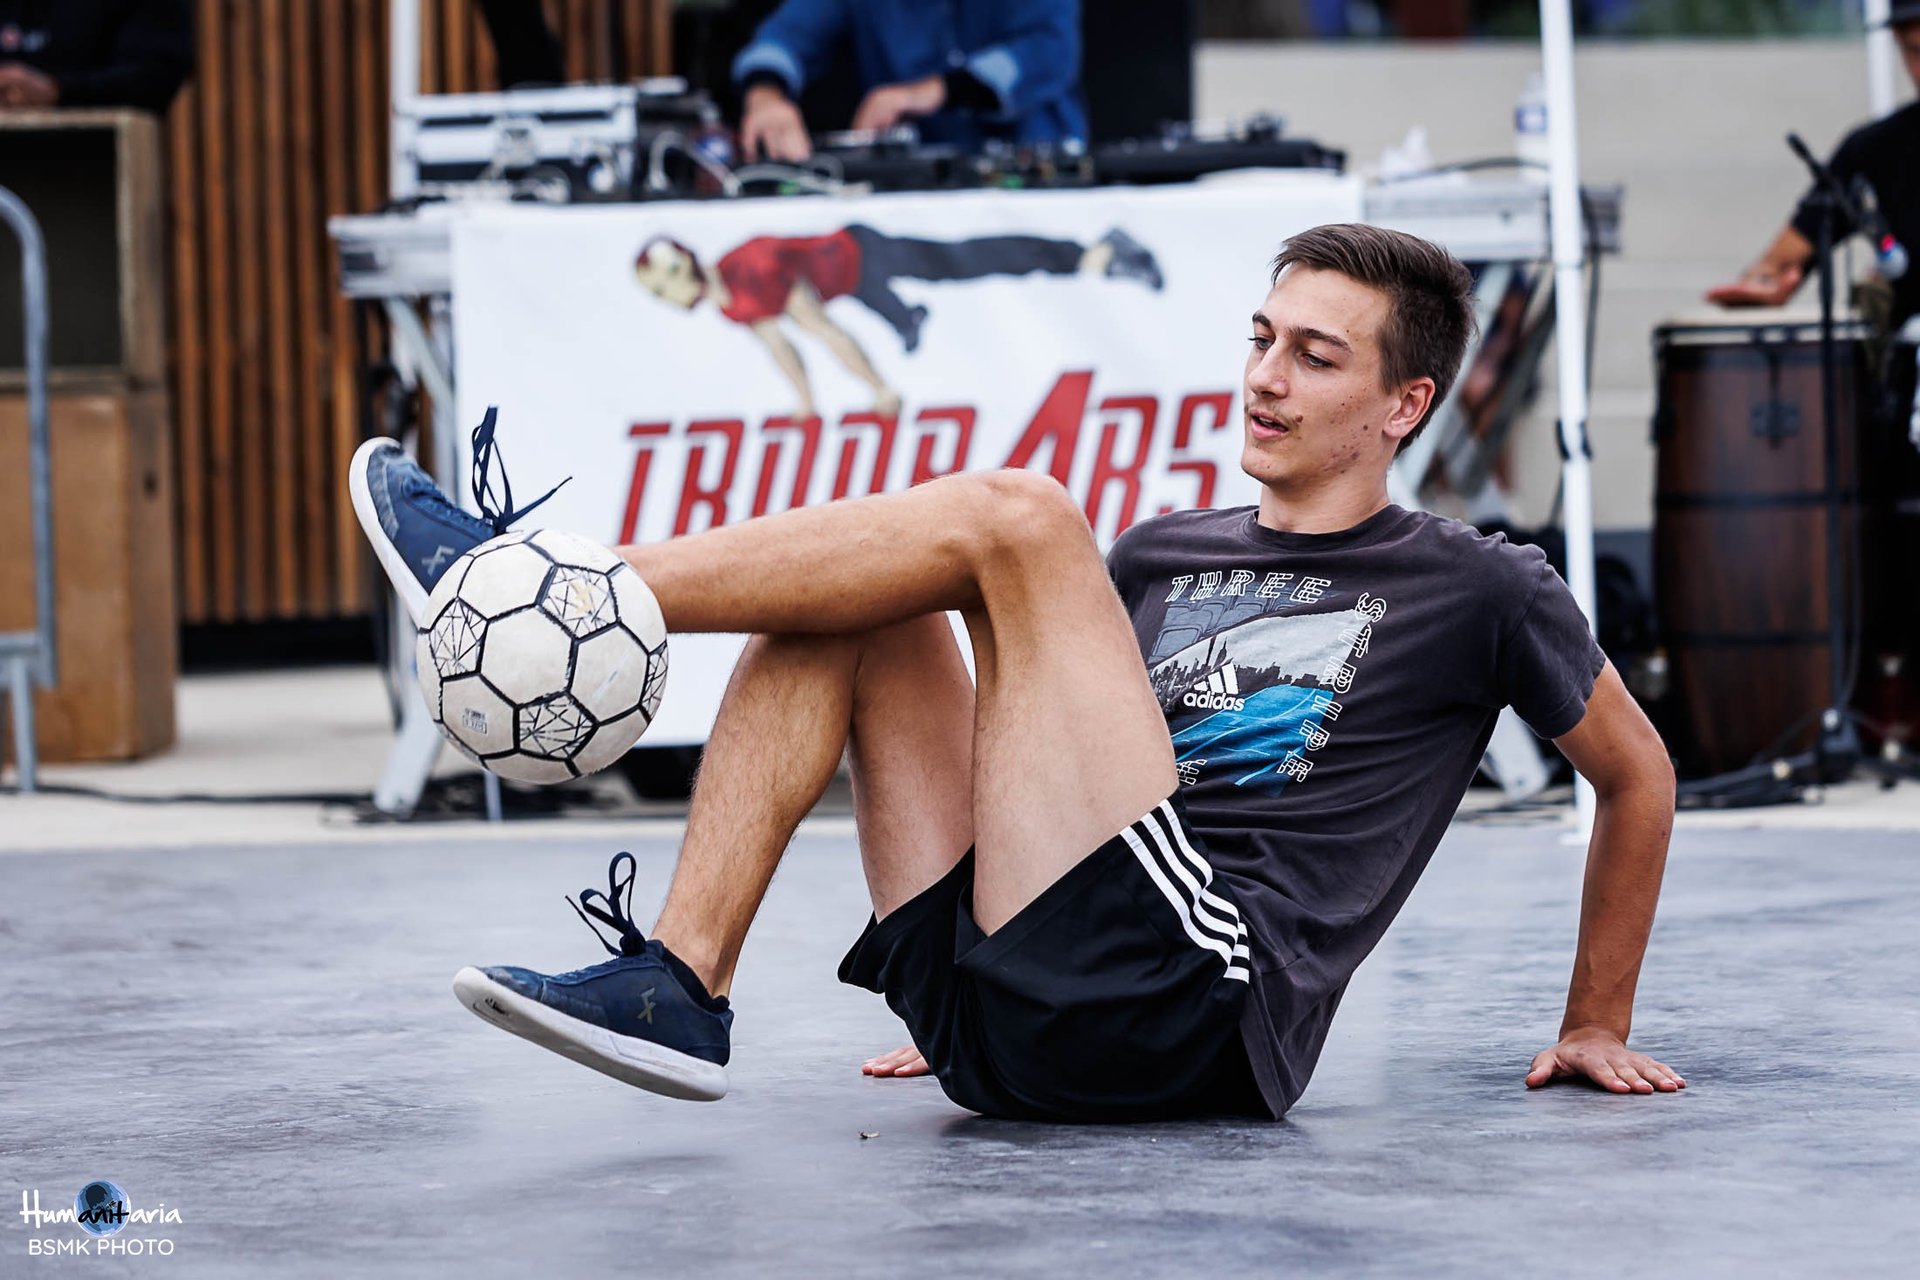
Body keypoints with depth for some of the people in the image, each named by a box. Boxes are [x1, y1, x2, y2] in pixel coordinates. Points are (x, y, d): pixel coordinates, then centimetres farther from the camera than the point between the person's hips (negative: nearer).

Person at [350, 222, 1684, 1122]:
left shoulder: (1475, 592, 11)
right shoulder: (1158, 555, 26)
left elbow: (1639, 774, 22)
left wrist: (1598, 1026, 24)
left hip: (1197, 1012, -7)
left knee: (1010, 516, -13)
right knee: (848, 599, 1)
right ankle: (678, 986, -15)